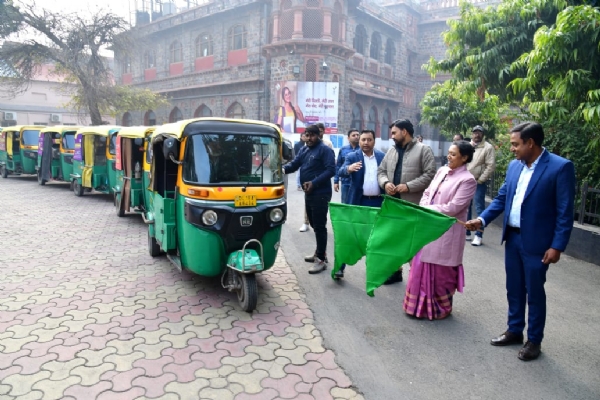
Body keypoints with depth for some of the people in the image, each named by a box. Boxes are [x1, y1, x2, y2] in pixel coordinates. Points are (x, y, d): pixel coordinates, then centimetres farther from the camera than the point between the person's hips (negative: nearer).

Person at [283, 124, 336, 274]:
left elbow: (331, 170, -19)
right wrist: (283, 169, -14)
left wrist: (314, 183, -26)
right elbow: (294, 164, 8)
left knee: (320, 226, -5)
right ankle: (320, 252, 32)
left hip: (320, 194, -9)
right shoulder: (304, 150, 14)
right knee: (314, 224, 18)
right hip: (309, 193, 9)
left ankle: (321, 259, 1)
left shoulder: (325, 150, -11)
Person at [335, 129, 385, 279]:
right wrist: (349, 168, -40)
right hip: (358, 201, -2)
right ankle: (340, 267, 6)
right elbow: (340, 172, -17)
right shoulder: (352, 157, -2)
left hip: (377, 202, 2)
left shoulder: (382, 156, 6)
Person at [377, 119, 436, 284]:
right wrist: (385, 183, -7)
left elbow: (430, 175, -12)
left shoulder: (423, 150, -5)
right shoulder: (391, 150, 14)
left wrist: (409, 186, -19)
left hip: (414, 205, -6)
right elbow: (381, 171, 15)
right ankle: (395, 271, 29)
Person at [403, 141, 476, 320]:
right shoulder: (442, 171, 9)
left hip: (446, 232, -7)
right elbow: (427, 193, 12)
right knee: (422, 266, 13)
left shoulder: (467, 180, -13)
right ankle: (421, 305, 30)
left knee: (441, 272, 6)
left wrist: (426, 210, -14)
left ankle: (440, 308, 26)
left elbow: (453, 208, -18)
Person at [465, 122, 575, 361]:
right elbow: (502, 198, 11)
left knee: (534, 293, 7)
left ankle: (534, 340, 25)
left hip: (536, 242, -6)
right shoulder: (514, 166, 6)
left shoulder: (561, 167, -13)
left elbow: (565, 212, -13)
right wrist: (482, 219, -3)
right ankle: (514, 331, 34)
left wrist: (557, 246, -16)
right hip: (512, 237, 6)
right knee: (514, 289, 17)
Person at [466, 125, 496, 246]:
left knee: (479, 208, -2)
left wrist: (480, 180, -13)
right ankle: (466, 232, 23)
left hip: (479, 183, -5)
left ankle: (479, 235, 5)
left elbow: (491, 166, -11)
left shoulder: (488, 147, -6)